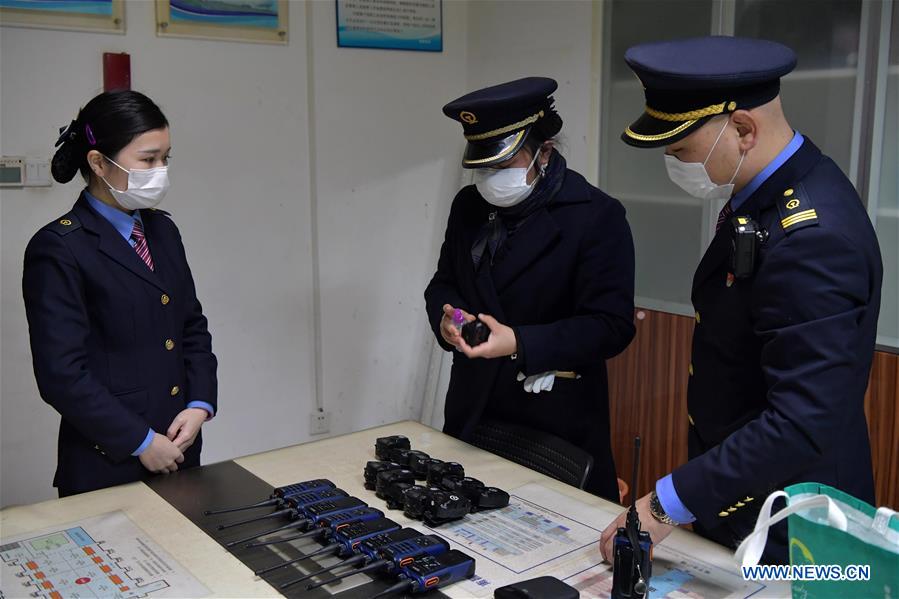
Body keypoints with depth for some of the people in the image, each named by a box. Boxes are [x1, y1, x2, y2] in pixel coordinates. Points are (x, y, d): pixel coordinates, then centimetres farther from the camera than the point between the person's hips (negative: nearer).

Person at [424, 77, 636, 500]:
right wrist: (446, 316, -7)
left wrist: (520, 343, -26)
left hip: (557, 419, -5)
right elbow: (444, 282, 17)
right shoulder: (469, 205, 7)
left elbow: (611, 325, -15)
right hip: (474, 410, 5)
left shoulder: (596, 216, -11)